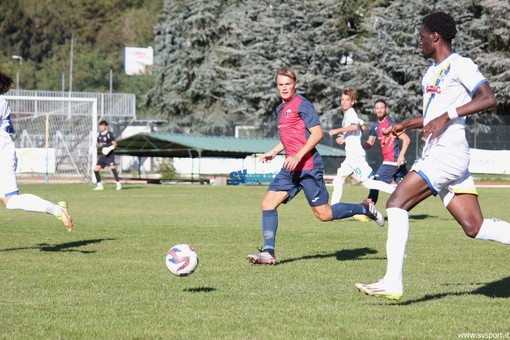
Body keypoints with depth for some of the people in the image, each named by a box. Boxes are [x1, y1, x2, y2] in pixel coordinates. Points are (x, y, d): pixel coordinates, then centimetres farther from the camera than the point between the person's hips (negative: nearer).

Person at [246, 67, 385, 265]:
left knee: (324, 214, -5)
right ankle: (268, 252, -7)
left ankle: (365, 208, 14)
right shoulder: (281, 109, 18)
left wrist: (298, 156, -22)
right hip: (291, 168, 8)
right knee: (268, 202, -4)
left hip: (308, 167, -8)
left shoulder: (302, 104, -9)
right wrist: (274, 152, 19)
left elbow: (317, 133, -15)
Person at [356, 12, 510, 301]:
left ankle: (393, 282, -18)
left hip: (448, 152, -9)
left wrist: (447, 115, -24)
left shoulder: (460, 65, -7)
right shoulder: (432, 73, 22)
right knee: (474, 227, 2)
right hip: (437, 155, 9)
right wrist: (405, 125, 19)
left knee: (397, 203, -15)